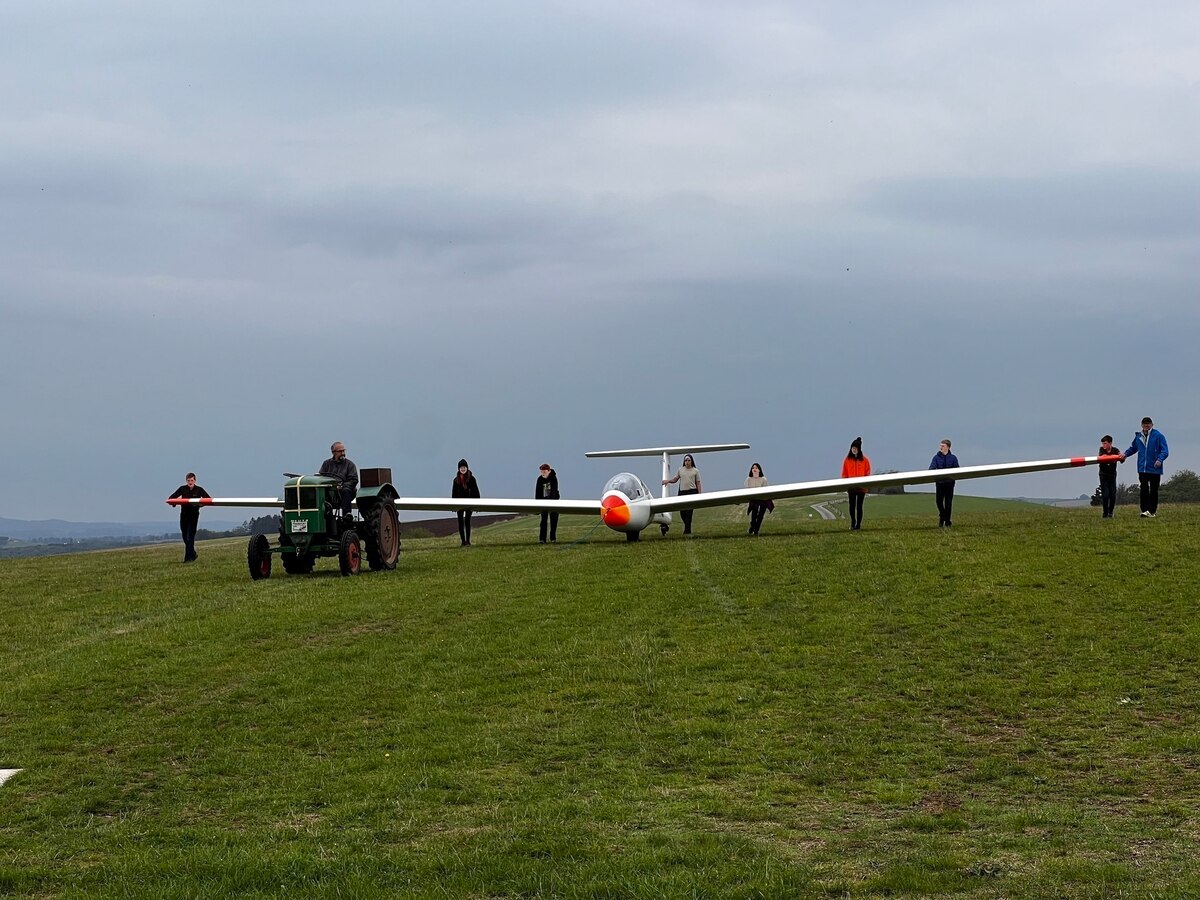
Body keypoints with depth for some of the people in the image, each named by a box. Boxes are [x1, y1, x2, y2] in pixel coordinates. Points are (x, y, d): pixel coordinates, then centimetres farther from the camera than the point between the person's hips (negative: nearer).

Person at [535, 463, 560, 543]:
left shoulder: (553, 478, -15)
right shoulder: (540, 479, -7)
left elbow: (554, 490, -22)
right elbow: (538, 491, -3)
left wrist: (550, 499, -33)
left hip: (553, 500, -2)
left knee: (553, 520, 3)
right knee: (544, 520, -4)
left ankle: (553, 538, 13)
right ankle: (542, 539, -6)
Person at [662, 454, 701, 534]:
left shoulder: (695, 471, 5)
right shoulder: (680, 470, 10)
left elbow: (698, 483, 5)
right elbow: (675, 479, 12)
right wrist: (668, 481, -8)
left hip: (692, 492, -3)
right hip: (682, 492, 3)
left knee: (688, 512, -9)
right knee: (682, 512, 2)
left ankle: (687, 529, -5)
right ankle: (687, 527, 25)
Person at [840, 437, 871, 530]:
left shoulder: (864, 460, 1)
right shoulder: (847, 460, 3)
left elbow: (868, 473, 3)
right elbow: (844, 474, 4)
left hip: (861, 487, 0)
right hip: (851, 487, 0)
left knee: (859, 506, 3)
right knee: (852, 505, -1)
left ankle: (858, 524, 8)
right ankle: (853, 523, 11)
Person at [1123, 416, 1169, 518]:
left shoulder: (1158, 436, -6)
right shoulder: (1138, 436, 9)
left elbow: (1164, 451, -10)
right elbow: (1133, 448, 25)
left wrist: (1160, 459, -26)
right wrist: (1125, 454, 10)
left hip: (1155, 469, -3)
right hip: (1142, 469, 3)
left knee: (1153, 491, 7)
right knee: (1144, 490, -9)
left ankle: (1152, 511, 16)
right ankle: (1145, 510, -14)